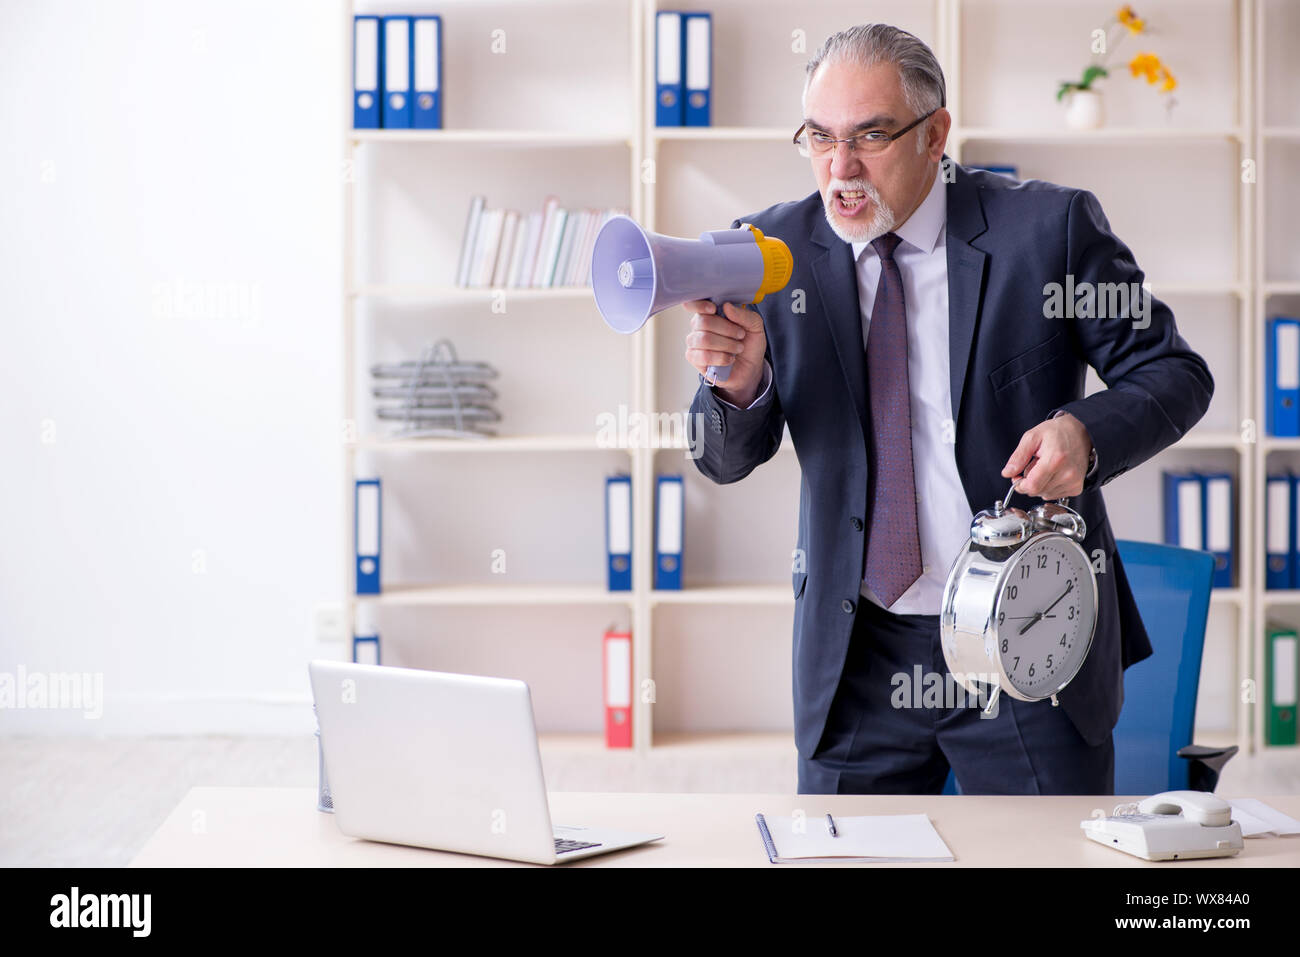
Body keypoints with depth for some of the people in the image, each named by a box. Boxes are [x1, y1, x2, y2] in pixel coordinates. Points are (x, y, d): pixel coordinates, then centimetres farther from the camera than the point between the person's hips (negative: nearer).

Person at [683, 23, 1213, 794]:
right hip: (855, 656, 2)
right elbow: (728, 461, 1)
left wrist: (1086, 431, -21)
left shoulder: (1049, 228, -7)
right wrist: (739, 380, -22)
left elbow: (1175, 373, 0)